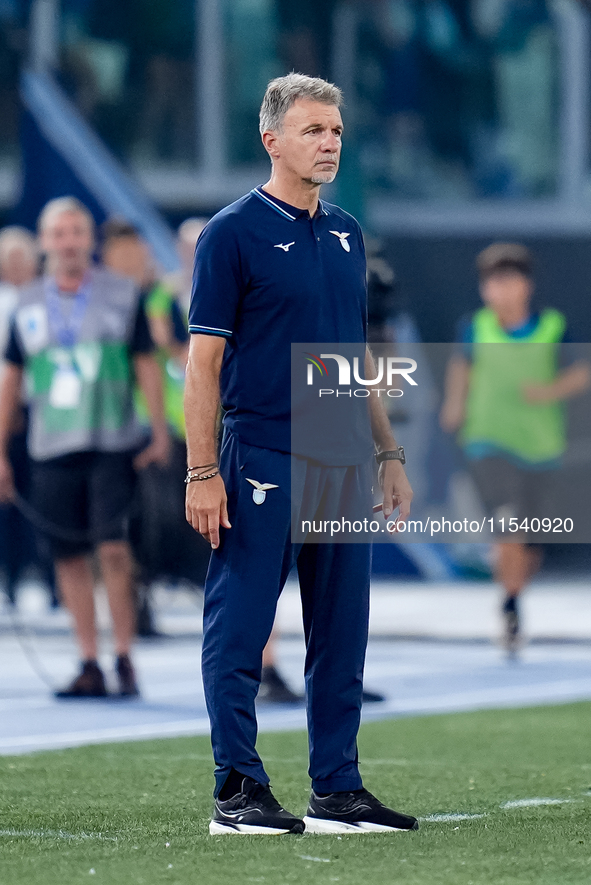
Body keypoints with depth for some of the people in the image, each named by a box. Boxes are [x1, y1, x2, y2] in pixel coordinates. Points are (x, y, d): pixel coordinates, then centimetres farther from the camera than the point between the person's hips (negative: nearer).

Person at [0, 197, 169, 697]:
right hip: (53, 450, 3)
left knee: (113, 547, -12)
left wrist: (160, 433, -6)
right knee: (70, 557, 3)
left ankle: (124, 658, -4)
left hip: (113, 445, -3)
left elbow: (147, 366, 3)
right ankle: (89, 666, 10)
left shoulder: (122, 296, 2)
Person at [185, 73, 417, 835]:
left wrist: (388, 454, 16)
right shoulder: (234, 232, -6)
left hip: (345, 462, 7)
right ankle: (238, 791, 2)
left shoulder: (345, 233, 14)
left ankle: (337, 791, 13)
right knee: (240, 632, -2)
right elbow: (204, 357, -9)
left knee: (342, 637, 8)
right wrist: (202, 473, -14)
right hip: (263, 464, -7)